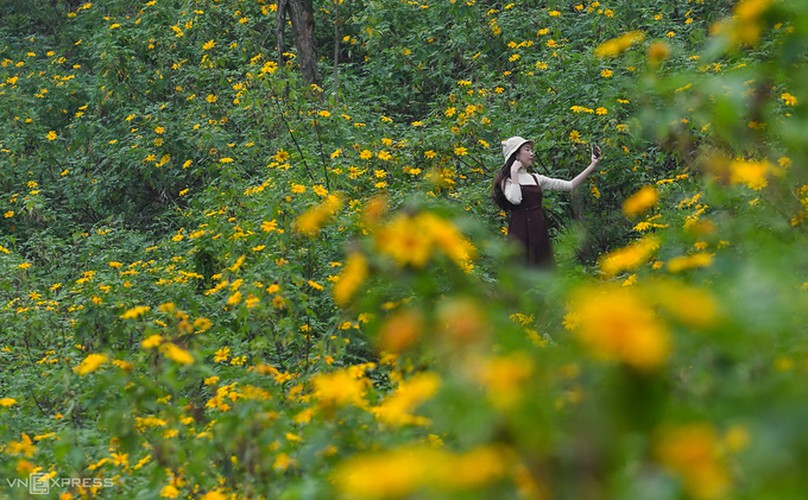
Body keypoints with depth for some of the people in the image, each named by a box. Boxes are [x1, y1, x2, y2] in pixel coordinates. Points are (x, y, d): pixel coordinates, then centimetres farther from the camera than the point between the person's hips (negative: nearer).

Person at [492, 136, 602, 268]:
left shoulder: (536, 179, 14)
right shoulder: (507, 180, -1)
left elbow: (569, 185, 10)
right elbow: (515, 199, -22)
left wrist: (592, 165, 5)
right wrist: (514, 173, -12)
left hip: (539, 231, 6)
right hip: (520, 231, -6)